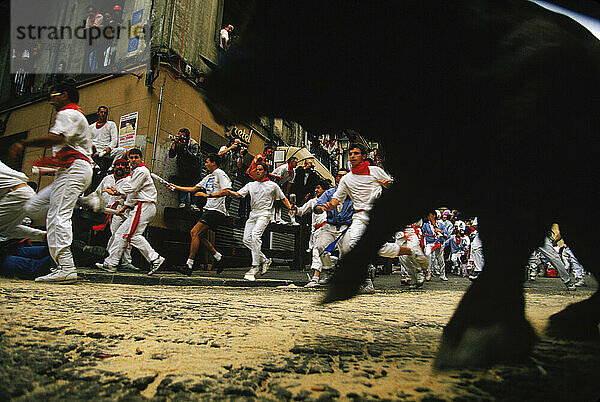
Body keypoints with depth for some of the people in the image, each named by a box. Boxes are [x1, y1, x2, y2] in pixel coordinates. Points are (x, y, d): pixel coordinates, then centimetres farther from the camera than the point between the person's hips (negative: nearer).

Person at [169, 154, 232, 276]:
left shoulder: (220, 174, -5)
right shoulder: (209, 177, 23)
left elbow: (226, 191, -18)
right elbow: (193, 189, 26)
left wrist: (208, 195, -19)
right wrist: (176, 187, 22)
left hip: (216, 211, -10)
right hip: (209, 210, 10)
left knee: (195, 233, -15)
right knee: (194, 233, 6)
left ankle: (189, 265, -12)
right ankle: (218, 257, 11)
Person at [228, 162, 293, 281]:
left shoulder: (273, 185, 9)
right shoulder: (251, 185, 18)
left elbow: (283, 198, 15)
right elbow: (238, 194, 8)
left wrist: (290, 208, -2)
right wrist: (227, 191, -11)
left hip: (264, 214, -6)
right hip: (253, 214, 6)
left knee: (255, 235, -26)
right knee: (246, 239, -4)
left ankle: (255, 267, -23)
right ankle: (264, 260, 13)